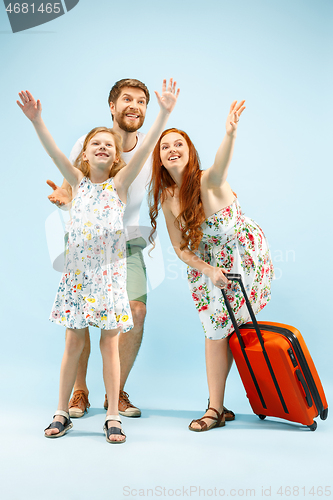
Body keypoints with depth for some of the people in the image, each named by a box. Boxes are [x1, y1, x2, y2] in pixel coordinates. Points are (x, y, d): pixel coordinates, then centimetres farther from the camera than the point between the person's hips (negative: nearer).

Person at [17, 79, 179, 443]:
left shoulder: (119, 183, 3)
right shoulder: (77, 181, 9)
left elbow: (146, 147, -8)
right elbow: (54, 151, -5)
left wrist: (164, 113, -17)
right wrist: (36, 121, -19)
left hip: (110, 272, -1)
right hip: (78, 270, 2)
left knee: (110, 344, 3)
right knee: (74, 343, 8)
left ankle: (113, 417, 15)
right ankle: (62, 413, 21)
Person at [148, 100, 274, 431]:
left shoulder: (207, 181, -22)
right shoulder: (166, 197, -6)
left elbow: (219, 168, -49)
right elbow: (180, 248, -3)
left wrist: (230, 133, -68)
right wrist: (208, 270, -17)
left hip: (245, 253, -4)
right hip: (207, 263, 4)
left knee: (235, 326, 3)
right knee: (216, 331, 3)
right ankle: (216, 408, 13)